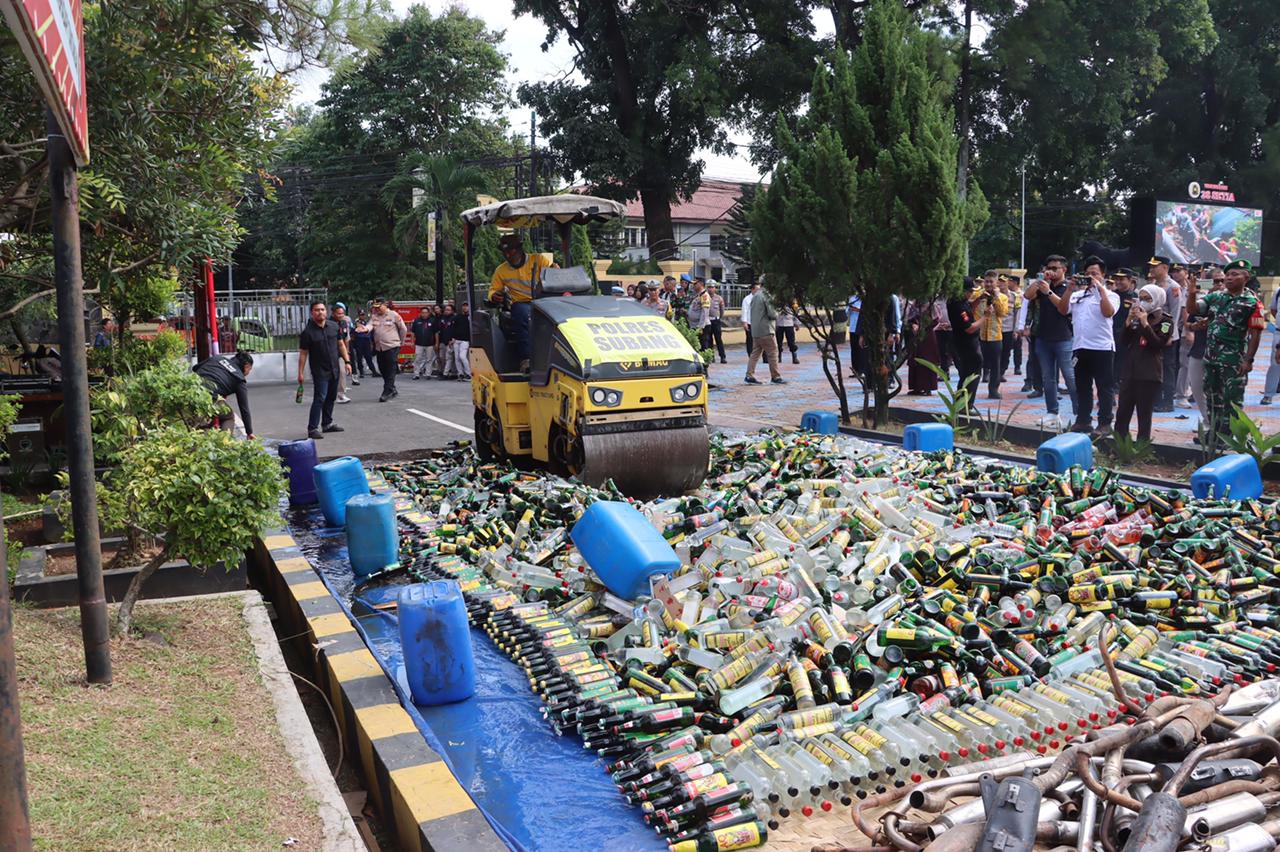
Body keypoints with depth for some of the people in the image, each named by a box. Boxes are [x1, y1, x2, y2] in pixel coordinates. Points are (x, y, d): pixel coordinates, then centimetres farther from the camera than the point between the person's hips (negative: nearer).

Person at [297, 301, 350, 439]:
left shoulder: (334, 326, 4)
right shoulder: (308, 332, -10)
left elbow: (341, 344, 13)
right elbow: (303, 353, -8)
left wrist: (347, 361, 6)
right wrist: (300, 373, -9)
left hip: (334, 369, 6)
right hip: (320, 371, -6)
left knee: (331, 398, 14)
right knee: (319, 399, -12)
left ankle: (327, 424, 28)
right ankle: (312, 429, -10)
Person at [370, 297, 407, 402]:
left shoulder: (393, 315, -4)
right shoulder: (375, 317, 10)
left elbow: (403, 329, 3)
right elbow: (370, 325, -10)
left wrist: (401, 342, 9)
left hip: (392, 347, -6)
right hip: (379, 348, 6)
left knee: (391, 371, -9)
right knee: (383, 370, 12)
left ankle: (387, 392, -8)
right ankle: (393, 390, 25)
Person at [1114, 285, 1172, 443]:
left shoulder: (1165, 320, 0)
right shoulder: (1136, 316, 12)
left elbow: (1158, 343, -12)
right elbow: (1123, 341, 6)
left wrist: (1145, 323, -16)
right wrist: (1129, 320, -5)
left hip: (1150, 374, -4)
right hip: (1129, 371, 4)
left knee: (1144, 414, -2)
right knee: (1122, 412, 4)